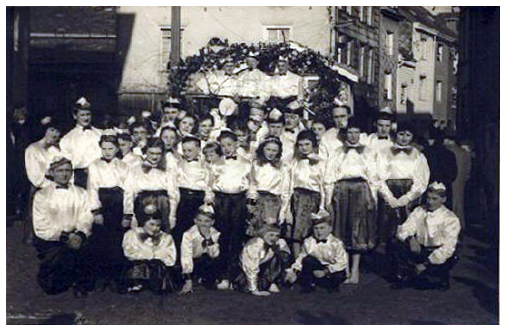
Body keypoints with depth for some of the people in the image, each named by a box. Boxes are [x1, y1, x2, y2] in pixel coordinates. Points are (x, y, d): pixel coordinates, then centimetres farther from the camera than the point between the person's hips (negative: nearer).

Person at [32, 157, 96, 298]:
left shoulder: (80, 193, 13)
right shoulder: (42, 195, 2)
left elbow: (86, 219, 2)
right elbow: (41, 227, -7)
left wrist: (80, 235, -19)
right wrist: (64, 237, -19)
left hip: (74, 237, 2)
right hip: (49, 240, -2)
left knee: (84, 247, -29)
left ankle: (80, 283, -6)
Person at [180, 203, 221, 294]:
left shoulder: (215, 234, -15)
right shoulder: (189, 234, -25)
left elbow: (214, 255, -23)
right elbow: (186, 257, -29)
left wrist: (208, 237, -35)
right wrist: (188, 281, -34)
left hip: (207, 263, 0)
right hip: (193, 263, 0)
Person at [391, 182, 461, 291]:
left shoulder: (451, 219, -11)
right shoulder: (419, 211, 2)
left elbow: (447, 248, -17)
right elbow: (403, 230, -2)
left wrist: (426, 264, -23)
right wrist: (410, 239, -27)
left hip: (440, 255, -3)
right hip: (419, 250, 3)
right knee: (400, 243, -21)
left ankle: (442, 279, 3)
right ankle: (402, 277, -3)